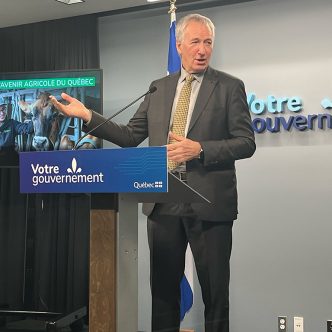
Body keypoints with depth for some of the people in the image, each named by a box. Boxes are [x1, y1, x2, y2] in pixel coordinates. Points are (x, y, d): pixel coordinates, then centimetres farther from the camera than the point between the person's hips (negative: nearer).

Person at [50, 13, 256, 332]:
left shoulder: (230, 87, 0)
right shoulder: (159, 88, 11)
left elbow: (246, 143, -6)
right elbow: (130, 136, 11)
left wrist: (199, 149, -18)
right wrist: (87, 115, 4)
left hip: (209, 205, -3)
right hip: (163, 204, 4)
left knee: (215, 291, 8)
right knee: (163, 288, 14)